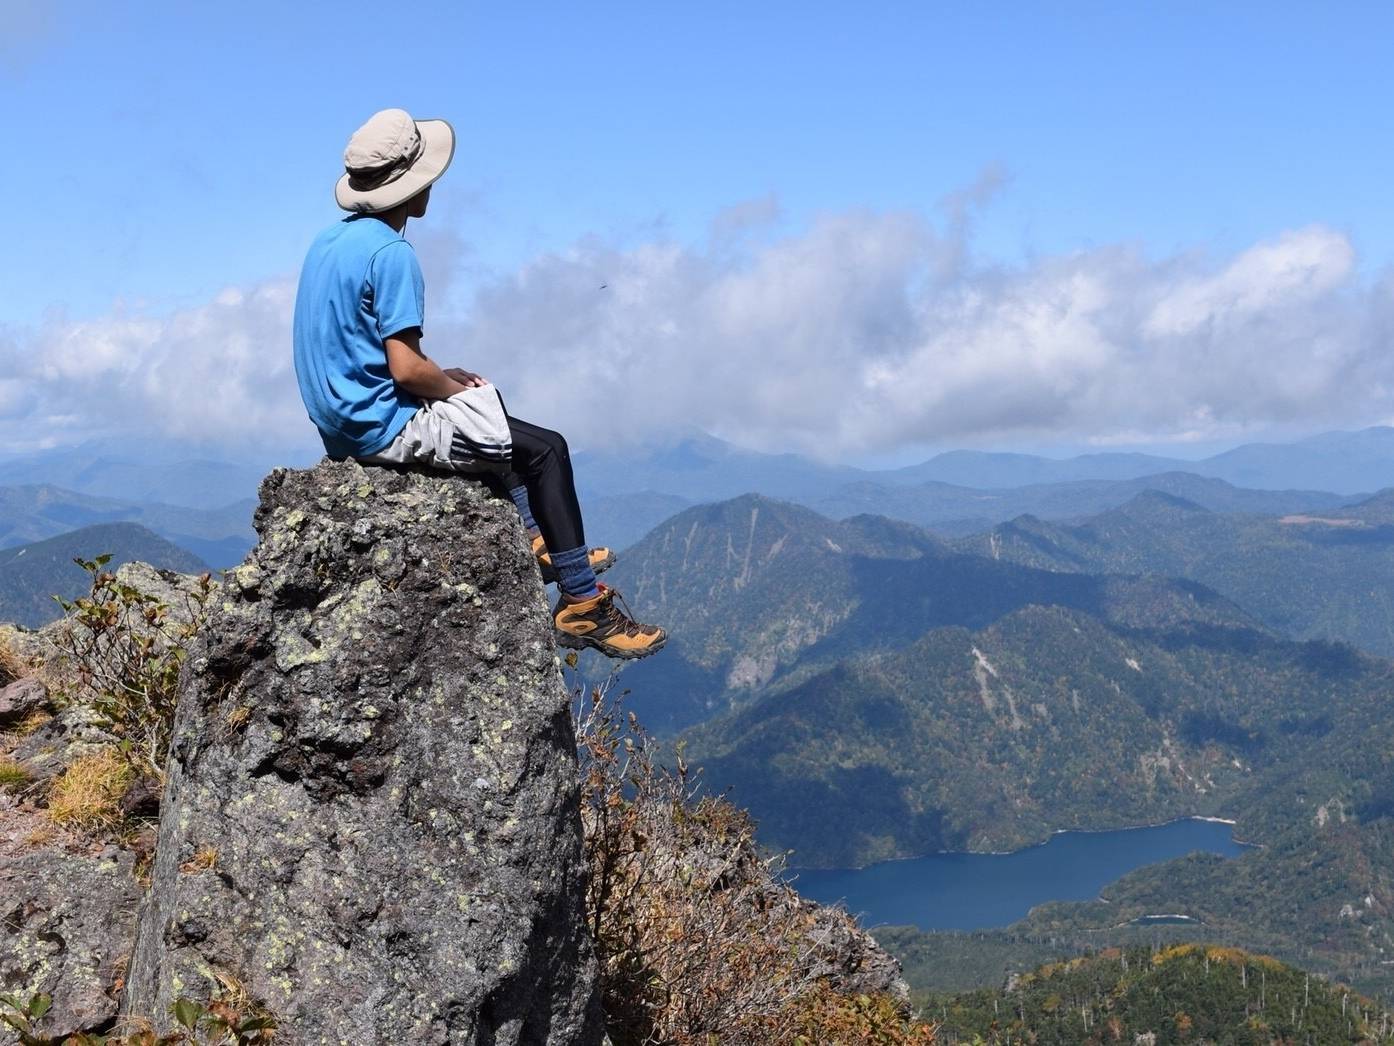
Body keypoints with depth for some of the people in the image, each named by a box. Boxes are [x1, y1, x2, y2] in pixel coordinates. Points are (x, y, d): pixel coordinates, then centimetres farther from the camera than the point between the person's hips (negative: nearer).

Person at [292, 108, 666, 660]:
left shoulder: (328, 241, 8)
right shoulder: (390, 252, -21)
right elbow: (405, 369, -25)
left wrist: (442, 377, 13)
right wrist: (452, 385, -4)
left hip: (340, 422, 10)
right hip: (384, 427, -10)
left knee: (493, 410, 30)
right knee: (546, 449, -1)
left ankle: (536, 541, 33)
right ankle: (583, 604, 2)